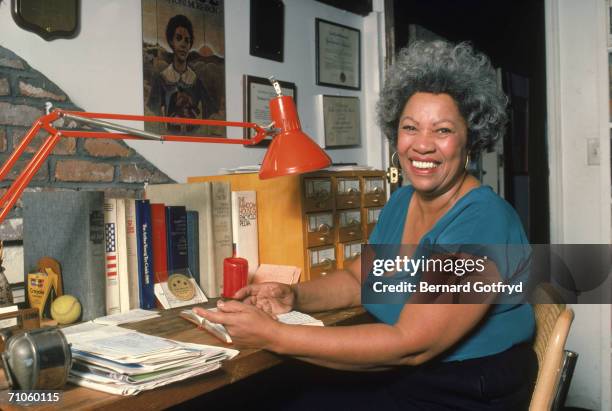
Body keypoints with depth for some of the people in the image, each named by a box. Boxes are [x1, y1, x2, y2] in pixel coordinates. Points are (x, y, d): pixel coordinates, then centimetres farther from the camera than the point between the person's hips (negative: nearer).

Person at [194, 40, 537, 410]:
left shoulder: (484, 221, -22)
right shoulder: (402, 201, 4)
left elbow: (410, 344, -27)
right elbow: (357, 279, 14)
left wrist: (272, 335, -27)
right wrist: (293, 296, -7)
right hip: (400, 379, 7)